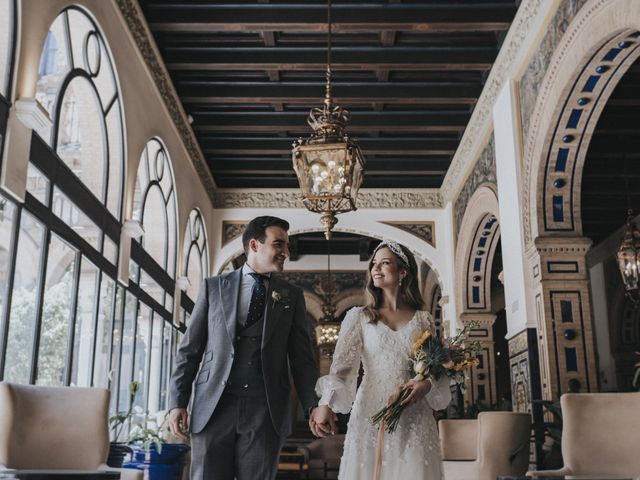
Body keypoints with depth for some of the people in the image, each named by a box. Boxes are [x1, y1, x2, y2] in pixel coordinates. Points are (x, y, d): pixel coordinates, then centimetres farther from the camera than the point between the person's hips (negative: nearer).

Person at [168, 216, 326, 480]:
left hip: (266, 411, 1)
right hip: (213, 407, 0)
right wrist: (178, 401, -1)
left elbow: (302, 356, 7)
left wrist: (313, 406, -4)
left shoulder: (292, 295, 10)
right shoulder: (213, 286, 7)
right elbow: (189, 349, 7)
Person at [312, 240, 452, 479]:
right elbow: (341, 364, -6)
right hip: (371, 416, -1)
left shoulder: (423, 320, 9)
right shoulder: (358, 316, 5)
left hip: (414, 421, 1)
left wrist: (427, 385, -13)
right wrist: (326, 403, -22)